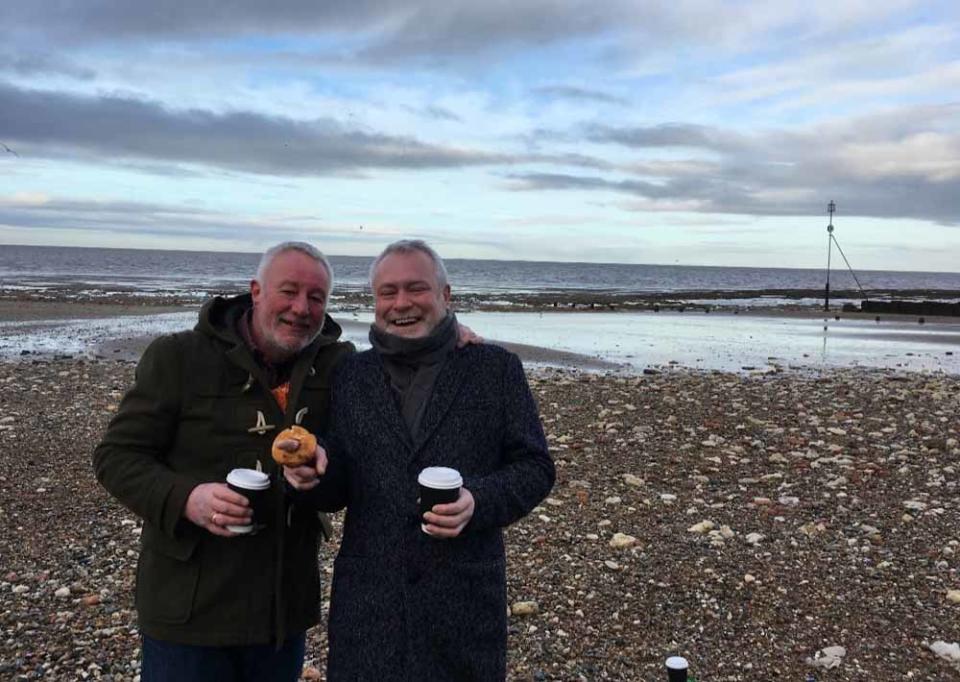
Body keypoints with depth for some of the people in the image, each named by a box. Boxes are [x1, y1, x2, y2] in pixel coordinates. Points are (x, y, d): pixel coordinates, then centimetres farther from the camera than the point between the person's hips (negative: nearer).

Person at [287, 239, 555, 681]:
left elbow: (535, 467, -1)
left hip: (466, 598, -2)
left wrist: (478, 502, -19)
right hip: (367, 600, 2)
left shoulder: (496, 369, -1)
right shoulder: (349, 375, 6)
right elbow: (337, 491, 10)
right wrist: (314, 473, -13)